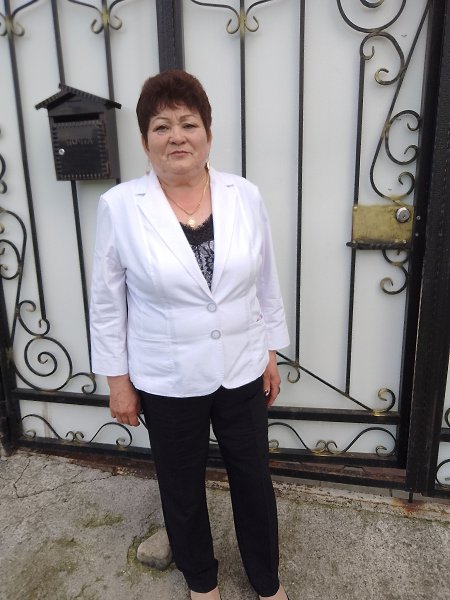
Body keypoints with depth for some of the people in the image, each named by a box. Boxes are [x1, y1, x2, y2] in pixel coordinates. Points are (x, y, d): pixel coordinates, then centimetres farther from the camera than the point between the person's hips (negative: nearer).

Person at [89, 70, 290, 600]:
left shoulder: (245, 196, -5)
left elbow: (266, 283, 3)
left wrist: (270, 352, 6)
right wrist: (117, 379, -3)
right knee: (182, 485, 20)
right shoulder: (119, 206, -11)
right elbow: (106, 302, -5)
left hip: (242, 371, 2)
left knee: (253, 477, 19)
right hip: (167, 380, -1)